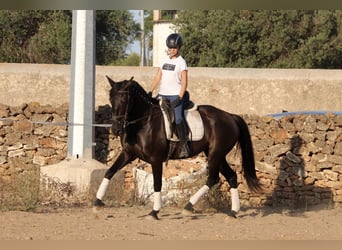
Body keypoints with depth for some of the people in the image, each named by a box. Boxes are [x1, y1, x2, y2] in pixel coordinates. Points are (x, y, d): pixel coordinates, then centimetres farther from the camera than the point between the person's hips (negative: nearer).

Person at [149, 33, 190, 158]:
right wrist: (150, 92, 5)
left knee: (178, 118, -22)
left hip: (175, 95, -6)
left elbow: (184, 82, -7)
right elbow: (157, 77, 15)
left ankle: (184, 145, -16)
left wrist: (180, 98, -17)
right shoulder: (164, 60, 13)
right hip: (162, 95, 6)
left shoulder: (181, 62, -3)